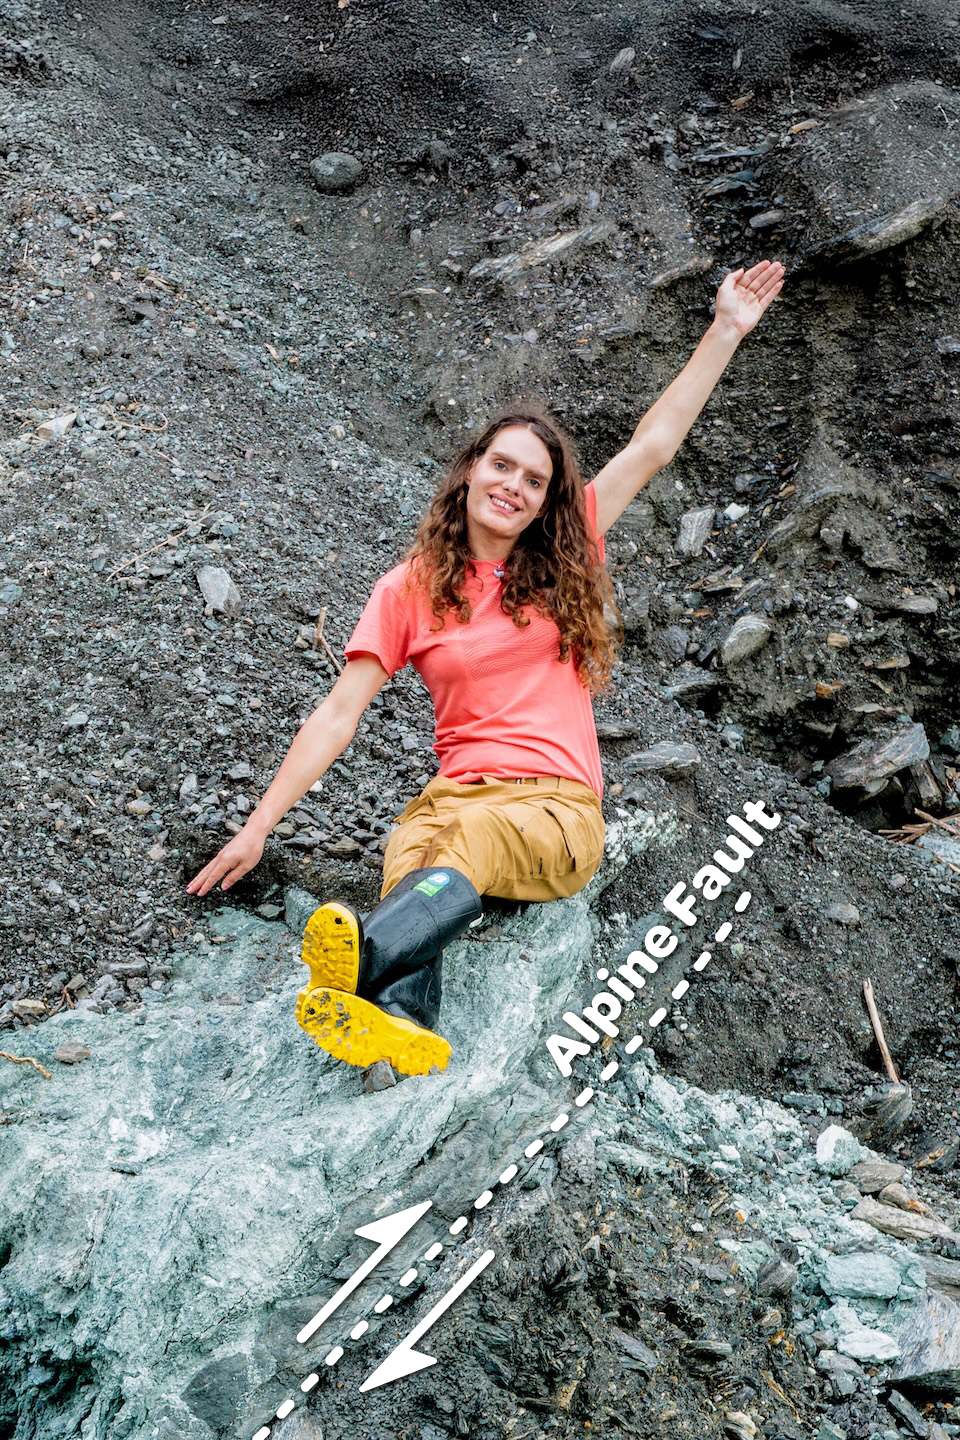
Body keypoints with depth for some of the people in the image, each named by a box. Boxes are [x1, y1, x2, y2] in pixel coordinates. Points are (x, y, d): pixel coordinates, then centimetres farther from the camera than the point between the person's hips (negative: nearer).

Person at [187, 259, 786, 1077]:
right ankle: (403, 1039, -60)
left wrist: (727, 330, 11)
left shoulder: (561, 565, 11)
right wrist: (258, 826, 1)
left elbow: (654, 446, 11)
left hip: (558, 808, -1)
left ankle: (359, 970, -60)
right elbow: (339, 714, 5)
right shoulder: (411, 590, 9)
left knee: (478, 835, -36)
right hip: (453, 793, 1)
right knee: (409, 856, -34)